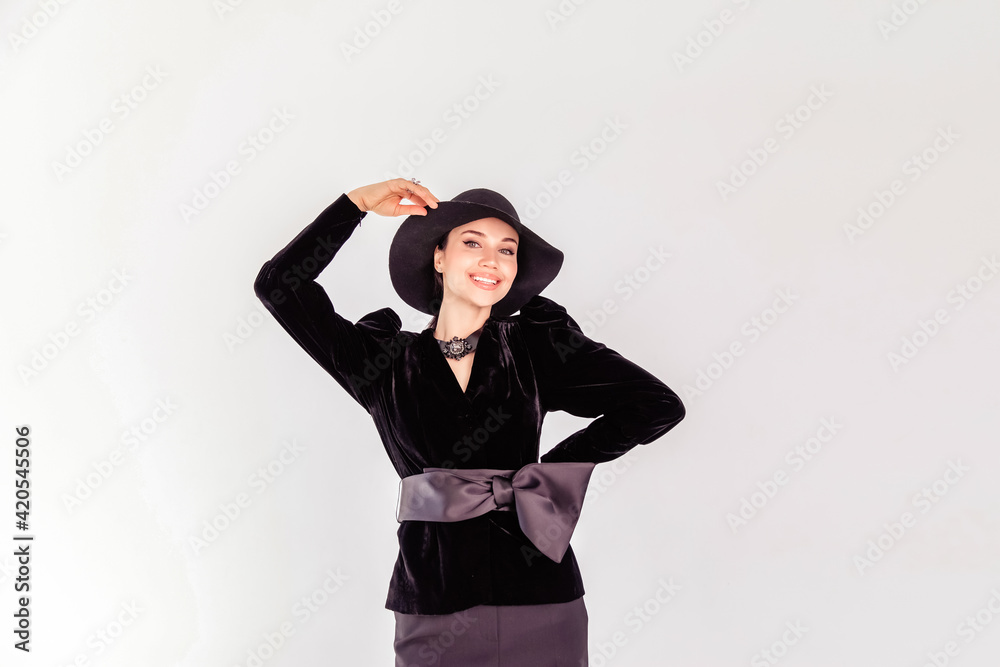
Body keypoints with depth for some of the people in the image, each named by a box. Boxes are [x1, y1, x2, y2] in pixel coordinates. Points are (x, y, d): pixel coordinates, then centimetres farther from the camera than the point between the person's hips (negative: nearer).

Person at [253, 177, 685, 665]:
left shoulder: (536, 345, 3)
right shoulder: (385, 360, 5)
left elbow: (658, 406, -1)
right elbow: (278, 284, 4)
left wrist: (546, 473, -2)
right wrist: (358, 202, 2)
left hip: (539, 608, 0)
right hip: (433, 612, 0)